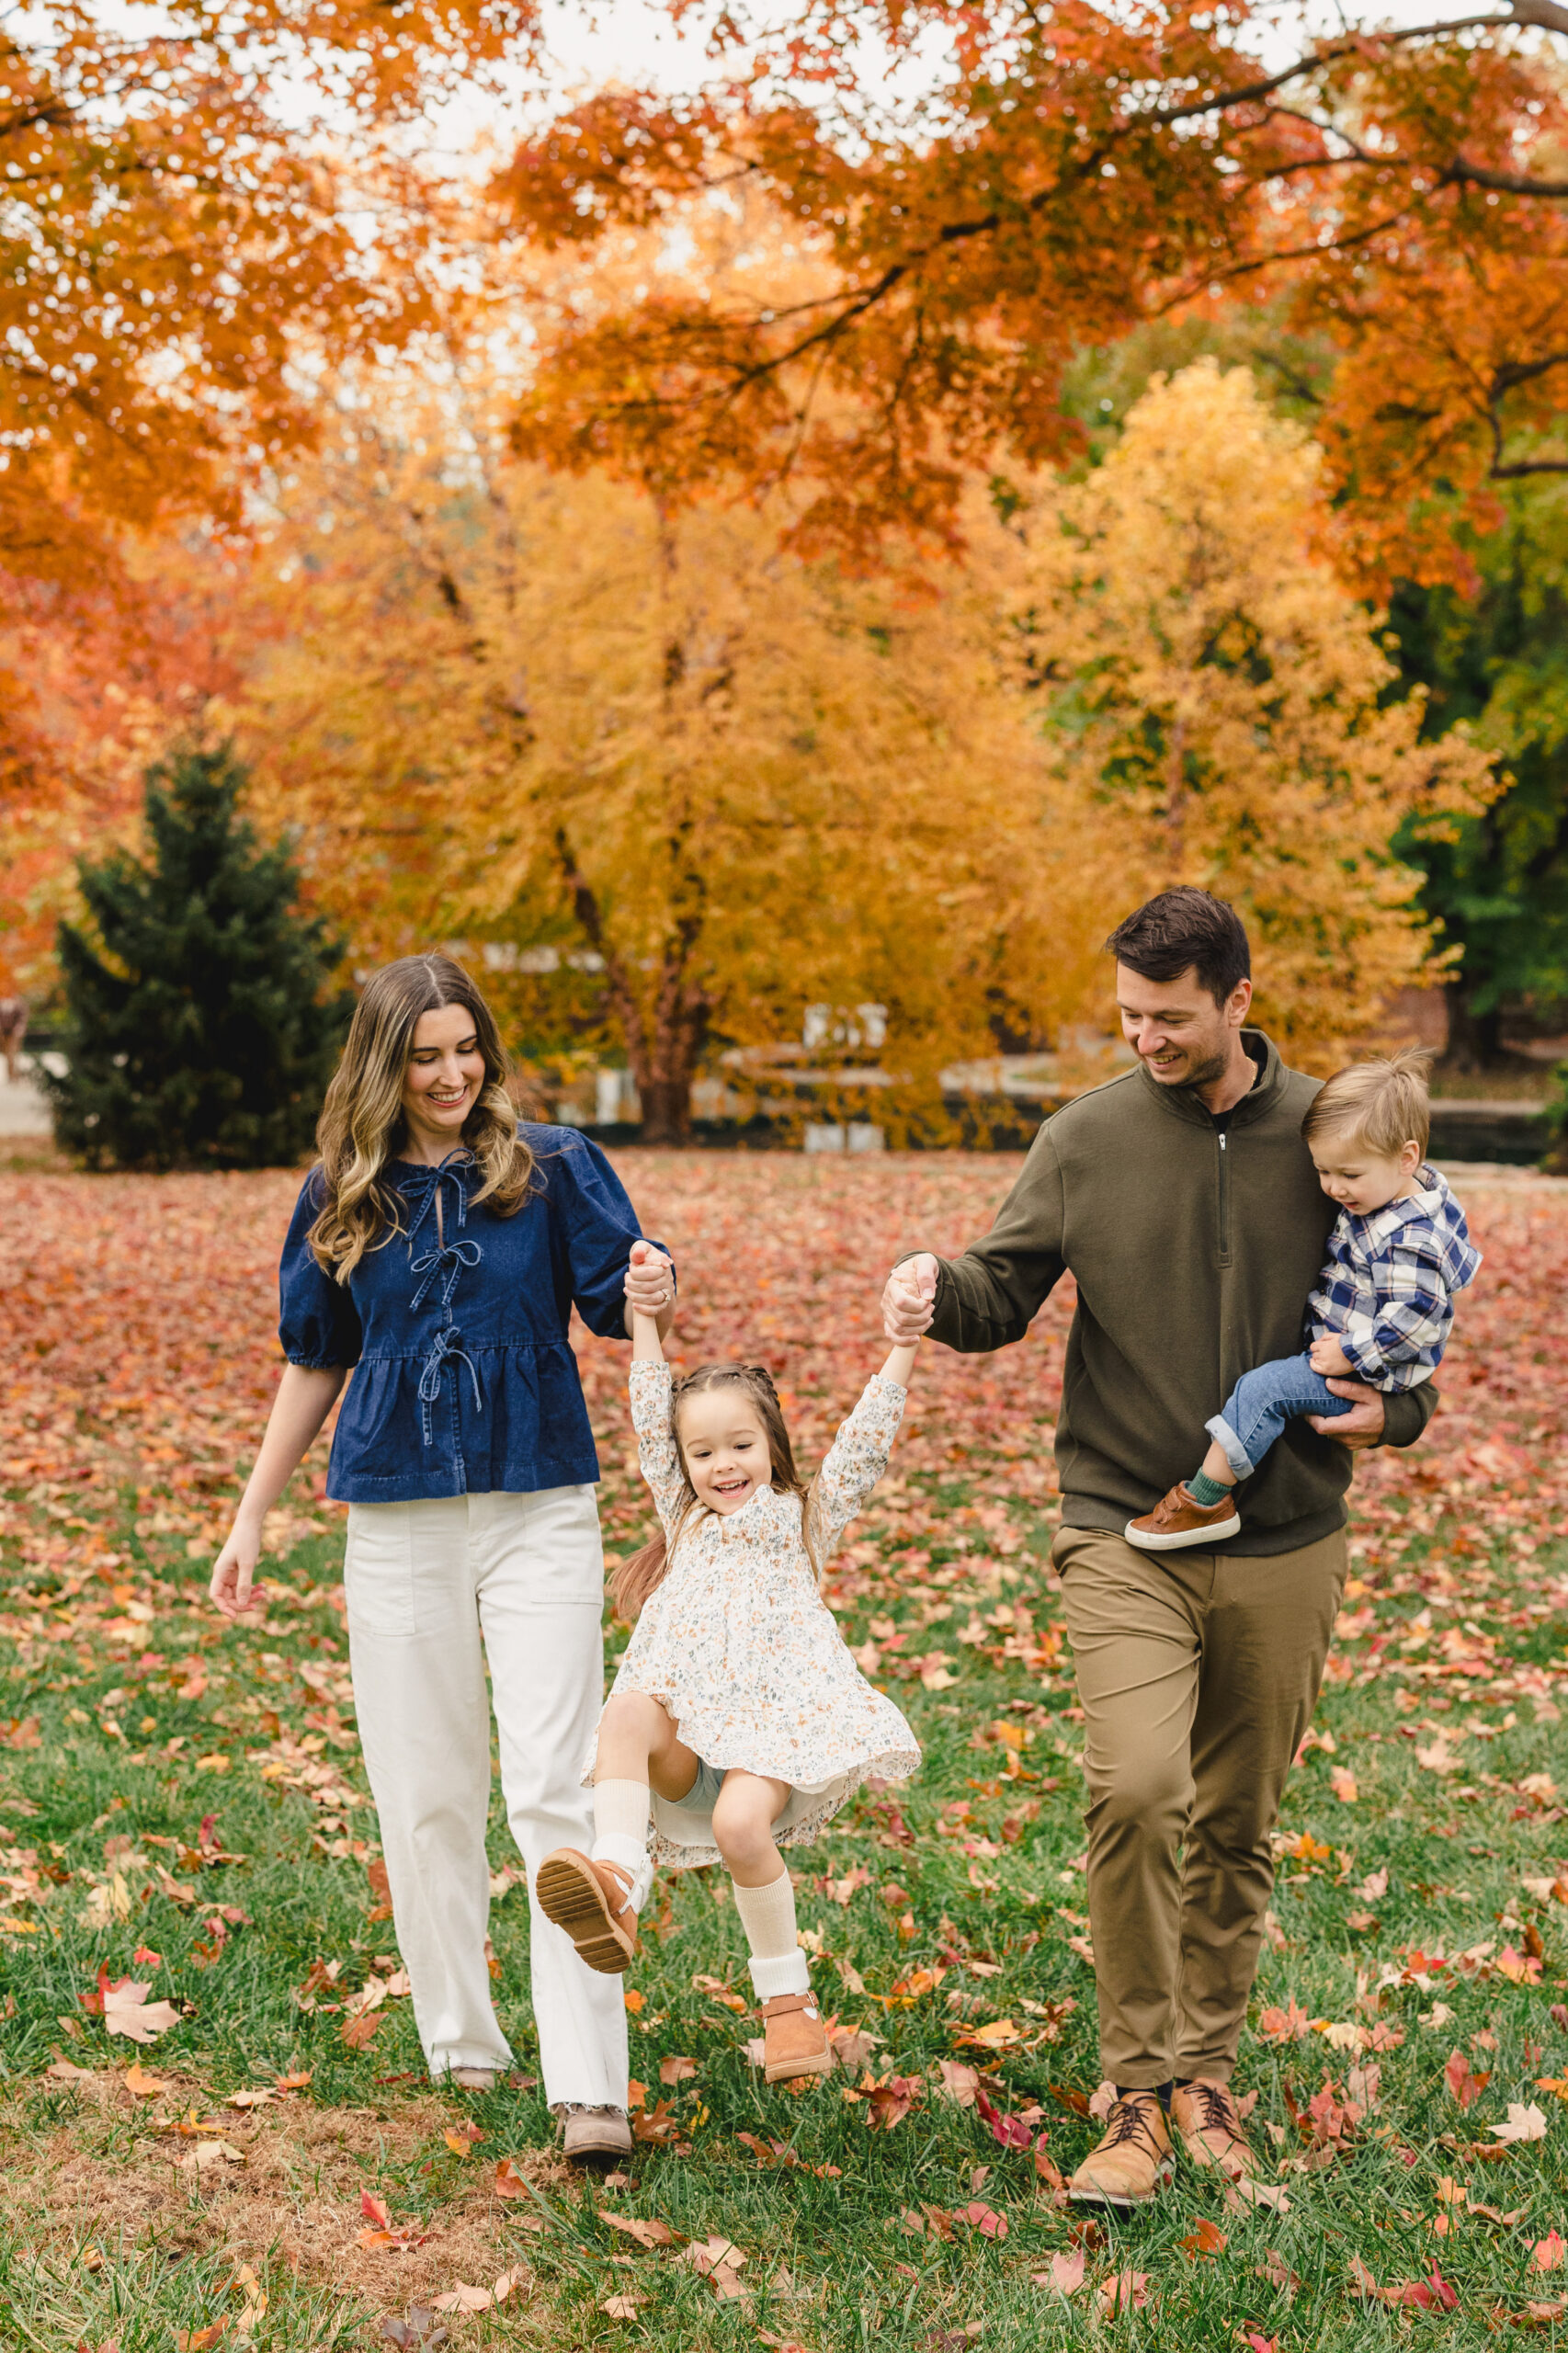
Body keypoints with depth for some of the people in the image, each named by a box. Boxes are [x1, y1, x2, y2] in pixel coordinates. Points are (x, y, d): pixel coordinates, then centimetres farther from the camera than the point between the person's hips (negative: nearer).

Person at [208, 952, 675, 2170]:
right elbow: (316, 1363, 14)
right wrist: (251, 1518, 14)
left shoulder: (552, 1166, -1)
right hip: (398, 1523, 2)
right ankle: (462, 2050, 24)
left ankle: (590, 2087, -8)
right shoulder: (340, 1196, 5)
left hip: (539, 1510, -2)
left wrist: (651, 1295, -27)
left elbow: (617, 1305, -2)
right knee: (426, 1797, 8)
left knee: (554, 1788, -9)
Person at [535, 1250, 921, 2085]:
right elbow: (652, 1422, 20)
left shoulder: (807, 1517, 19)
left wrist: (904, 1347, -4)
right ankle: (617, 1886, -50)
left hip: (773, 1718, -3)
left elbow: (865, 1442, 7)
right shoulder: (686, 1521, 28)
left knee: (741, 1824, -30)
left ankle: (786, 1999, -11)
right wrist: (642, 1314, 12)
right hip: (684, 1735, 3)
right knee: (626, 1709, -32)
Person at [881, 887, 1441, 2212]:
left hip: (1284, 1544, 2)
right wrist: (940, 1291, -20)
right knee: (1137, 1790, -19)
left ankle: (1208, 2074, 30)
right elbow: (1006, 1291, 2)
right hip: (1127, 1531, -2)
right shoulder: (1088, 1138, -2)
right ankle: (1140, 2095, -4)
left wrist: (1395, 1406, -5)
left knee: (1239, 1826, 11)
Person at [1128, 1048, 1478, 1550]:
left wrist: (1351, 1356, -26)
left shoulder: (1410, 1241, -28)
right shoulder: (1380, 1193, 2)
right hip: (1337, 1341, 12)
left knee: (1263, 1389, -21)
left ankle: (1206, 1501, -15)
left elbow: (1412, 1318, -30)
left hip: (1364, 1377, -12)